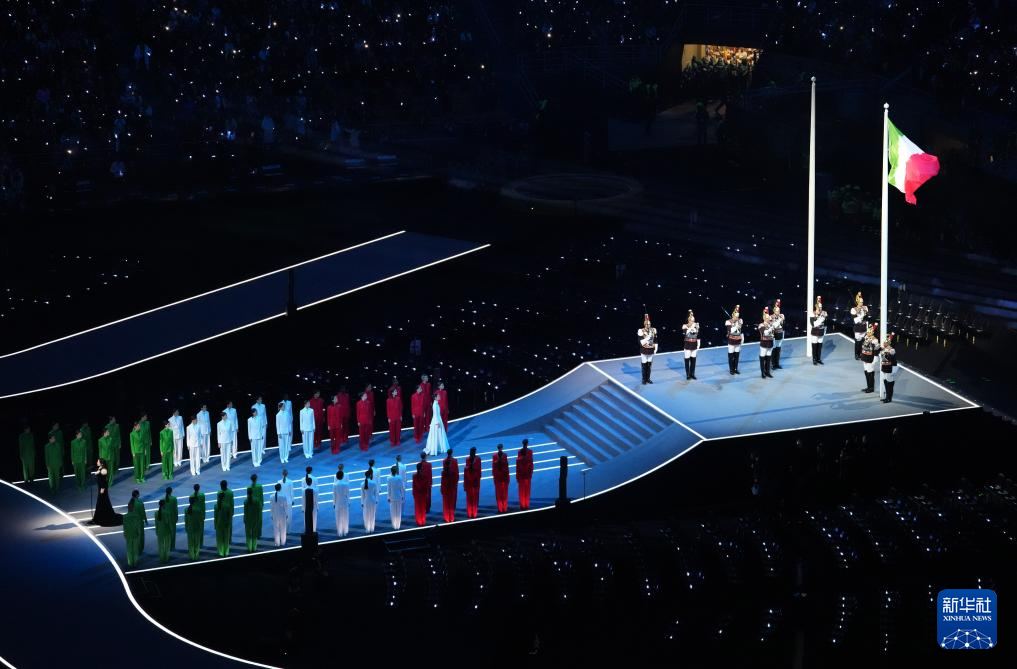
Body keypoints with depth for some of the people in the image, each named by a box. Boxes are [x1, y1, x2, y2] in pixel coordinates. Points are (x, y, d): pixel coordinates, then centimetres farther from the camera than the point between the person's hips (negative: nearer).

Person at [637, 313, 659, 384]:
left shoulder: (653, 330, 3)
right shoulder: (641, 331, -11)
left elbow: (655, 340, 10)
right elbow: (641, 342, -15)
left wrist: (656, 348, 3)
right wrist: (648, 338, -24)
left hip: (651, 351, 4)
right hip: (644, 351, -4)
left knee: (649, 365, 10)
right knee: (644, 366, 1)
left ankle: (648, 379, 20)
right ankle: (644, 380, 10)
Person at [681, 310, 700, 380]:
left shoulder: (696, 326, 2)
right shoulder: (685, 326, -8)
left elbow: (698, 336, 8)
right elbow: (685, 333, -26)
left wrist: (698, 345, 7)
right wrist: (691, 327, -29)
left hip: (694, 345, 3)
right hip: (688, 345, -3)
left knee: (693, 359, 8)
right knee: (687, 359, 1)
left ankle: (692, 374, 19)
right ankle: (688, 374, 10)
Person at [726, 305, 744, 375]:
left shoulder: (740, 321, 3)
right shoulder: (729, 322, -15)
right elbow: (730, 331, -24)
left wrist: (742, 338, 12)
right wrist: (736, 326, -28)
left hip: (738, 341, 5)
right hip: (731, 341, -5)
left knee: (737, 355, 11)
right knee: (731, 355, 3)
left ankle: (735, 369, 22)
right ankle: (731, 370, 12)